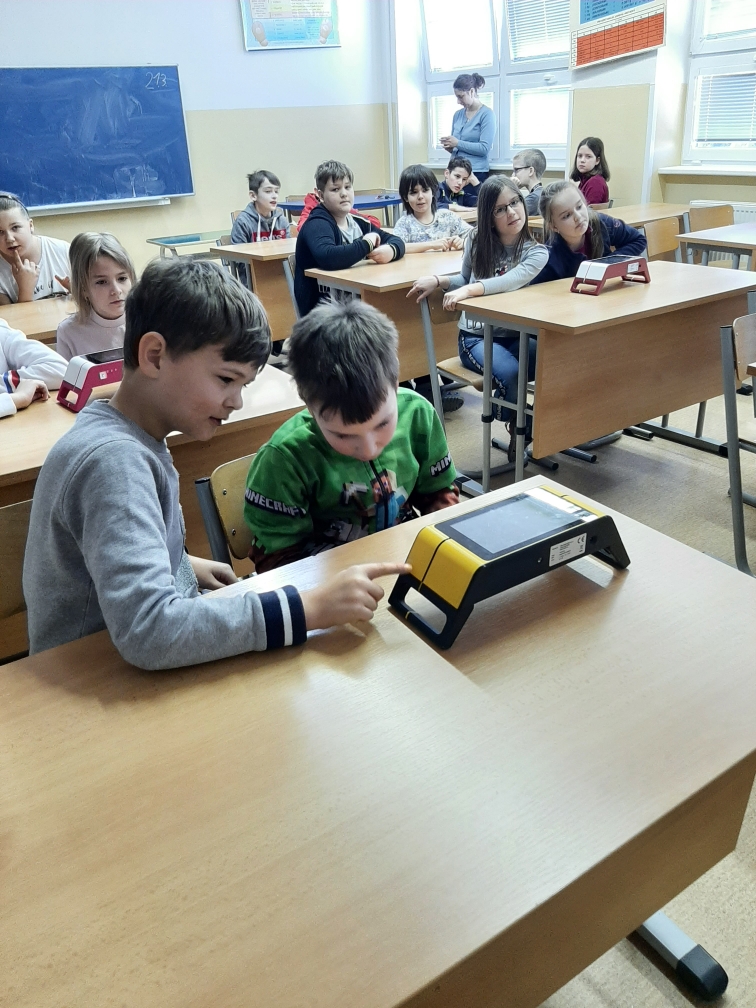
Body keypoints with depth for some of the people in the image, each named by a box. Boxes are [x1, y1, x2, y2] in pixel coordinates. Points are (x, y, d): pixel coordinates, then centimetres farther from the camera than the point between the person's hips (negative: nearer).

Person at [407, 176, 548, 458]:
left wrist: (468, 290, -42)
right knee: (510, 374, -34)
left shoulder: (536, 252, -4)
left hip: (516, 335, 1)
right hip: (476, 336, 0)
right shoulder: (477, 241, 3)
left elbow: (513, 280, -26)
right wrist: (437, 281, -2)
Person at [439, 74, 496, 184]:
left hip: (476, 173, -5)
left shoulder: (486, 114, -3)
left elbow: (484, 148, -13)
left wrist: (458, 143, -14)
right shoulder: (458, 114, 15)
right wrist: (449, 147, -2)